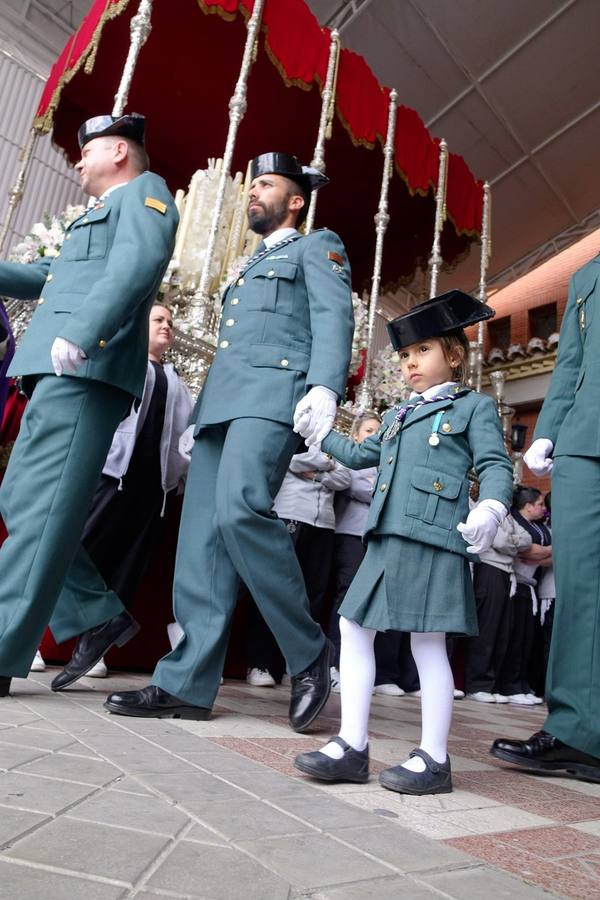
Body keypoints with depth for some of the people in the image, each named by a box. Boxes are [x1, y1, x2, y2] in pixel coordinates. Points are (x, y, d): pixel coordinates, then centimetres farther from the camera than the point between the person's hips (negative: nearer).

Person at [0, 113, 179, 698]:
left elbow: (136, 266, -14)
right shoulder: (100, 214, 37)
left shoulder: (144, 192, 7)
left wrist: (80, 333, -27)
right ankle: (98, 616, 10)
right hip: (60, 371, 10)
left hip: (87, 370, -10)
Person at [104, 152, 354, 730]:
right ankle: (188, 682, -2)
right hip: (220, 401, 8)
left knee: (239, 510, -28)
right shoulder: (250, 266, 36)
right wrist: (199, 417, 23)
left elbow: (333, 318, -5)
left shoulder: (317, 248, 14)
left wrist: (326, 385, -23)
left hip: (273, 393, -8)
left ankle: (308, 653, -12)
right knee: (202, 533, -3)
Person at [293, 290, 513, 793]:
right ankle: (353, 747, 15)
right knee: (354, 628, 6)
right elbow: (361, 455, 36)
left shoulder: (474, 407, 6)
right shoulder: (397, 416, 25)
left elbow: (495, 466, -5)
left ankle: (434, 759, 14)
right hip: (386, 540, 8)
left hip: (433, 540, -7)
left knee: (428, 643, -2)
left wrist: (490, 507, -24)